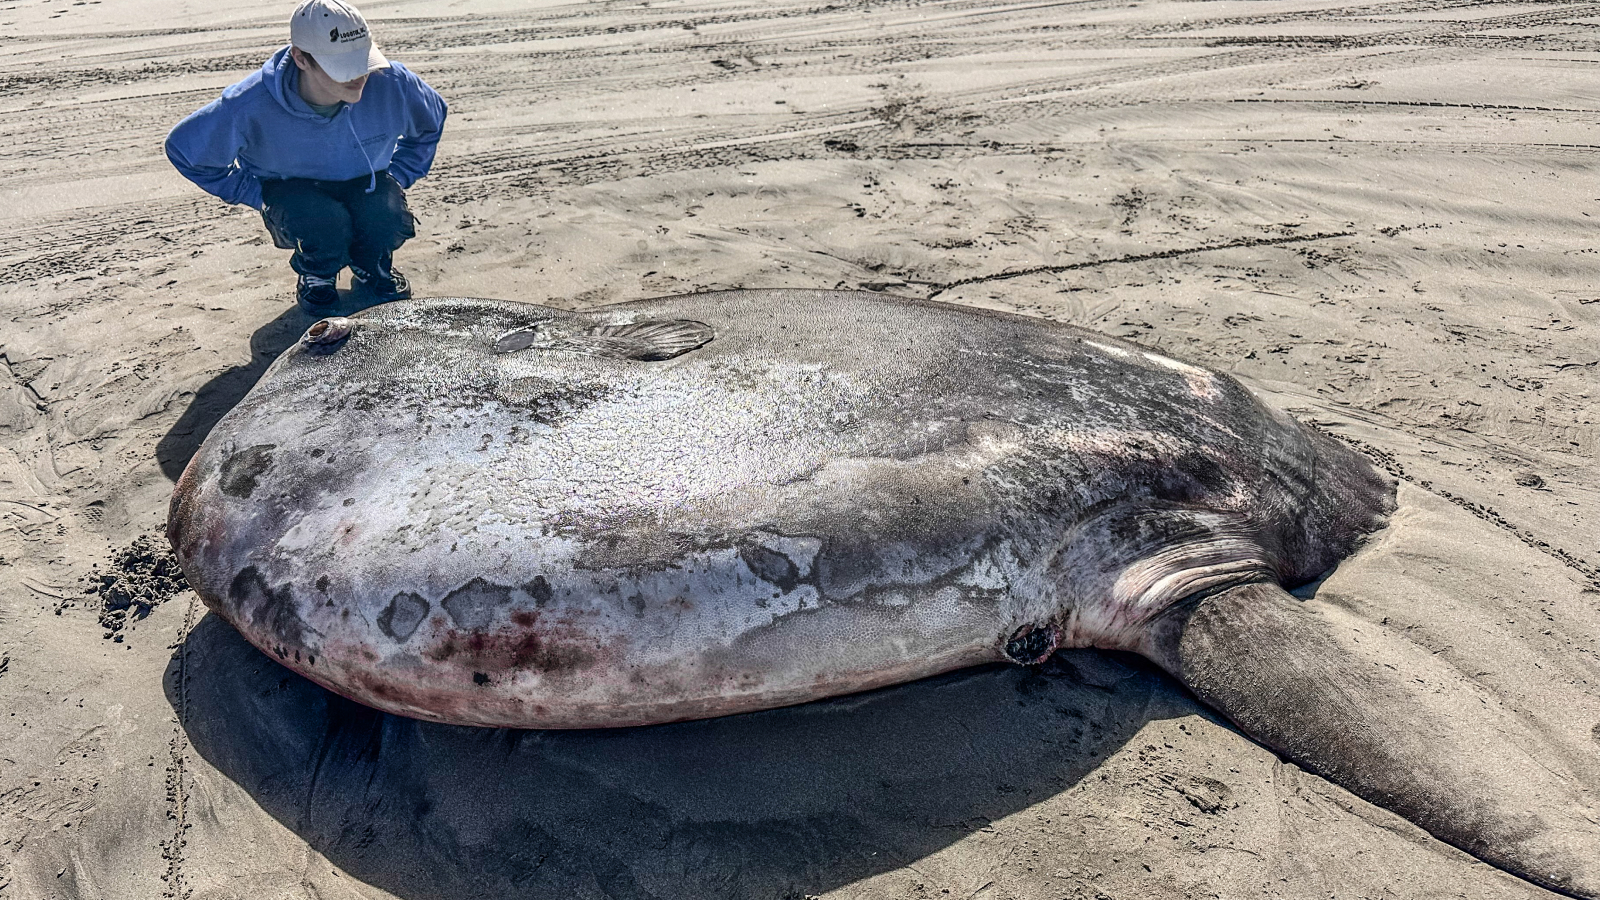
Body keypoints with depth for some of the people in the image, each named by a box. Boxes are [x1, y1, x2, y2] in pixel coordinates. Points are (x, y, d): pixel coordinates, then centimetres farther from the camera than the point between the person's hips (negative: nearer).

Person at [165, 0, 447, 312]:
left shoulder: (389, 82, -24)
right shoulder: (250, 107, -29)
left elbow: (432, 117, 2)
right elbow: (183, 147, -11)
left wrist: (397, 177, -3)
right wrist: (257, 195, -10)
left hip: (366, 184, 2)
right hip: (291, 190, -2)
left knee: (388, 216, -32)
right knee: (325, 221, -36)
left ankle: (372, 270, 7)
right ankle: (316, 276, 3)